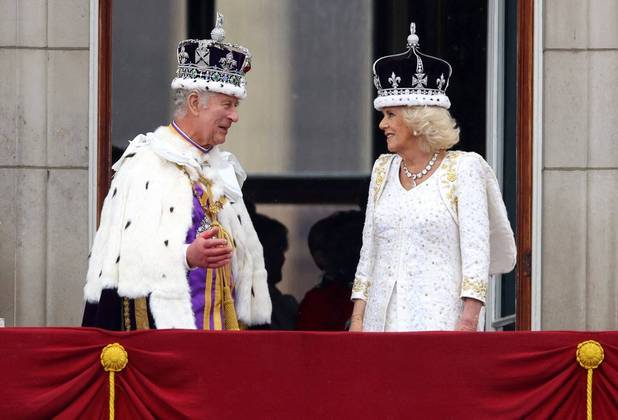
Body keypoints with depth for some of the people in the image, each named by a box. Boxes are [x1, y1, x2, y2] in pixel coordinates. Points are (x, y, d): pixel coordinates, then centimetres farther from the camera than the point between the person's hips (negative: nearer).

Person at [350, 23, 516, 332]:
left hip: (440, 318, -5)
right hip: (384, 317, 5)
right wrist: (357, 320, 11)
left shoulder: (463, 168, -2)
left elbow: (476, 249, -7)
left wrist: (469, 320, -16)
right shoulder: (383, 170, 15)